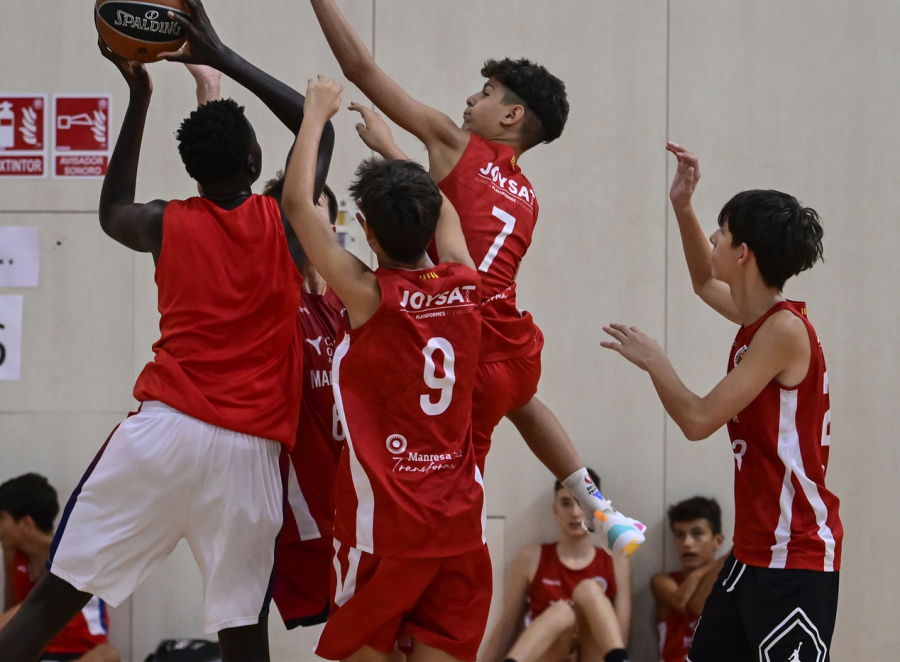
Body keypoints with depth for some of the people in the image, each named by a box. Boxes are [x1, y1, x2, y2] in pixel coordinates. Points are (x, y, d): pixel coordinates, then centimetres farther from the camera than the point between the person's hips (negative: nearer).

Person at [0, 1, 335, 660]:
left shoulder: (167, 224, 5)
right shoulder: (286, 221, 3)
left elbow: (113, 211, 30)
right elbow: (319, 131, 20)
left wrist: (139, 96, 29)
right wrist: (221, 56, 19)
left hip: (166, 430, 0)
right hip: (250, 450, 0)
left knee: (58, 593, 4)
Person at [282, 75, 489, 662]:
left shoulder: (370, 295, -11)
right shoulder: (465, 286, 2)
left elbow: (297, 203, -5)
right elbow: (442, 211, 24)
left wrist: (316, 116, 6)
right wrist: (389, 146, 37)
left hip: (387, 519, -4)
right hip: (460, 520, 4)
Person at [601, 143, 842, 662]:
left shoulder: (784, 330, -17)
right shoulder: (758, 318, 10)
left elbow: (699, 419, -19)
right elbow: (705, 282, 34)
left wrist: (655, 361, -3)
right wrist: (682, 206, 23)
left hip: (796, 555, -10)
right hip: (754, 546, 10)